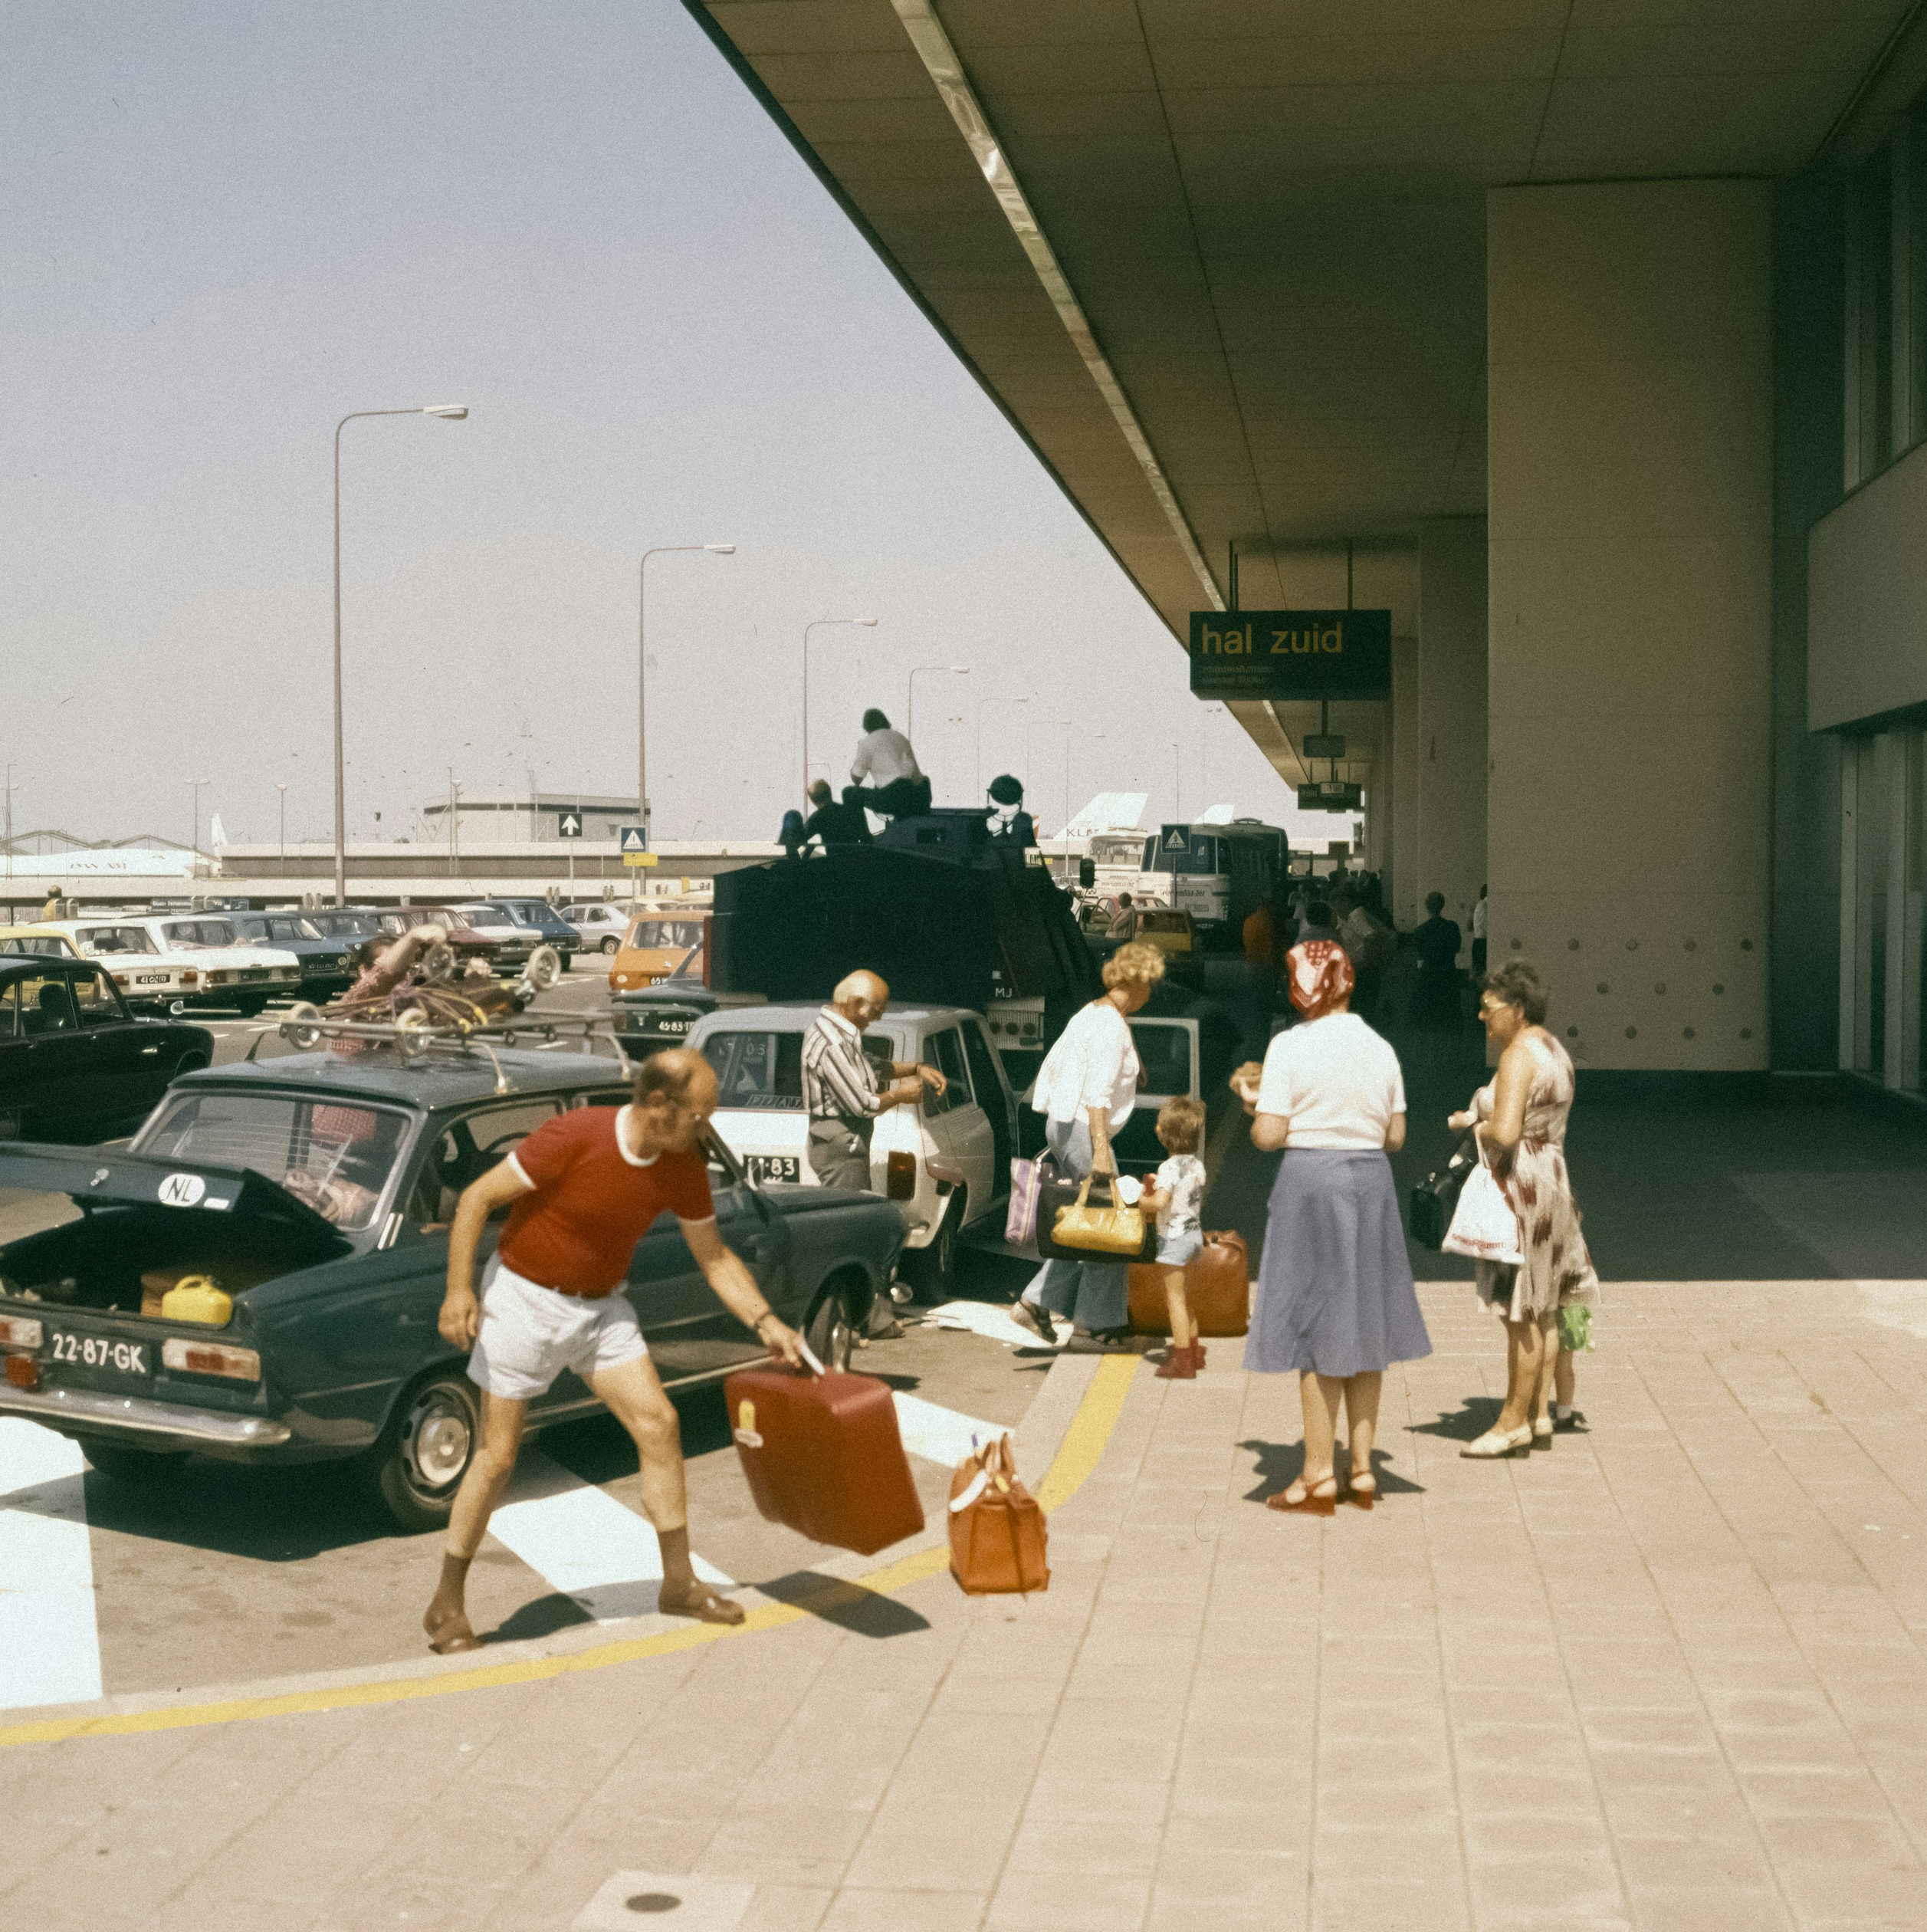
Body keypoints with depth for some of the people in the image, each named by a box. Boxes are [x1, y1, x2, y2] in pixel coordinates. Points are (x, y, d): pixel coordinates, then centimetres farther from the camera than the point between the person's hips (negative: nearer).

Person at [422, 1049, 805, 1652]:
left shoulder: (683, 1169, -8)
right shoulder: (574, 1137, -27)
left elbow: (715, 1258, 4)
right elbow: (476, 1198, -19)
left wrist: (765, 1321, -6)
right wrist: (459, 1289, -25)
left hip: (600, 1307, 6)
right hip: (525, 1299, -5)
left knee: (659, 1426, -2)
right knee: (498, 1456, -1)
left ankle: (679, 1583, 11)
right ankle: (447, 1605, 14)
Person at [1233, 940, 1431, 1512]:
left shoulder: (1290, 1047, -10)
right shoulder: (1379, 1048, 4)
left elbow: (1269, 1135, -13)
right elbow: (1396, 1136, 6)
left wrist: (1254, 1103, 7)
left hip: (1310, 1181, -4)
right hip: (1371, 1184, 4)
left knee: (1315, 1323, 2)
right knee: (1364, 1324, 12)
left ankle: (1320, 1475, 6)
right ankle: (1362, 1469, 16)